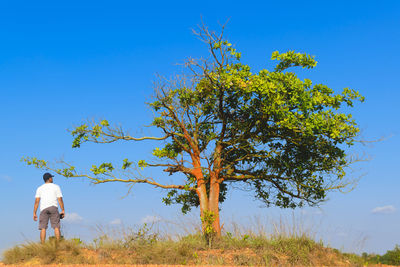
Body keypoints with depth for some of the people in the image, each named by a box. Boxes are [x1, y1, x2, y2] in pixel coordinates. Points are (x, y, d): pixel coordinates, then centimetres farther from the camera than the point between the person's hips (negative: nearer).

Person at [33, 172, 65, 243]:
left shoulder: (40, 188, 15)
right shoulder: (56, 187, 10)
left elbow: (37, 201, 6)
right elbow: (60, 199, 3)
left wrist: (34, 213, 6)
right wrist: (63, 210, 7)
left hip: (43, 209, 2)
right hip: (53, 208, -1)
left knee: (43, 228, 0)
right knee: (56, 227, -2)